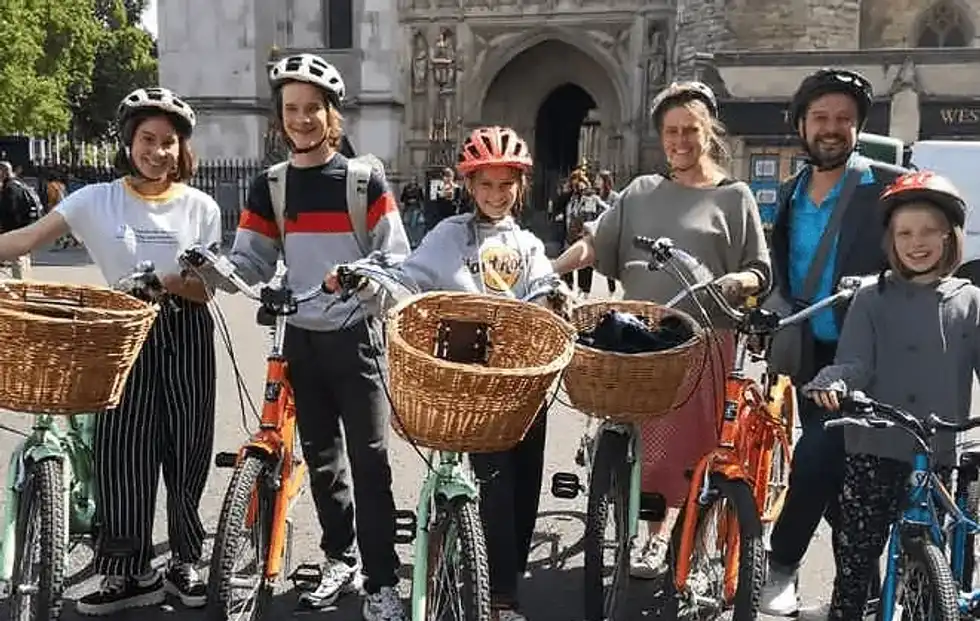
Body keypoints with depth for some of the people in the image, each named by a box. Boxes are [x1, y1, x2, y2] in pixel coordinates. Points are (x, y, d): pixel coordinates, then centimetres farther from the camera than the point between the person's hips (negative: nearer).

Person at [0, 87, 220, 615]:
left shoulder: (200, 207, 0)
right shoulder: (98, 200, -1)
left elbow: (204, 290, -2)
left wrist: (166, 282, -21)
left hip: (184, 336, 0)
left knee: (186, 448, 4)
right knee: (120, 449, -4)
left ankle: (185, 561, 20)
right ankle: (128, 572, 7)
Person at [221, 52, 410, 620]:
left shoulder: (365, 180, -4)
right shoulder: (269, 188, 6)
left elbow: (397, 261, -5)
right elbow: (251, 265, 4)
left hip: (356, 336, -4)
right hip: (300, 338, 4)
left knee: (369, 458, -4)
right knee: (321, 456, 12)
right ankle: (340, 561, 27)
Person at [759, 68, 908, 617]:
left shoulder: (889, 188, -8)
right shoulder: (790, 194, 10)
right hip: (812, 357, 6)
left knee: (816, 458, -15)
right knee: (837, 471, 12)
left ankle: (780, 566, 5)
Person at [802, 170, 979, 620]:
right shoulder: (872, 301, 3)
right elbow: (853, 363, -8)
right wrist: (833, 383, -31)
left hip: (941, 455, 1)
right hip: (873, 450, -1)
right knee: (854, 562, 4)